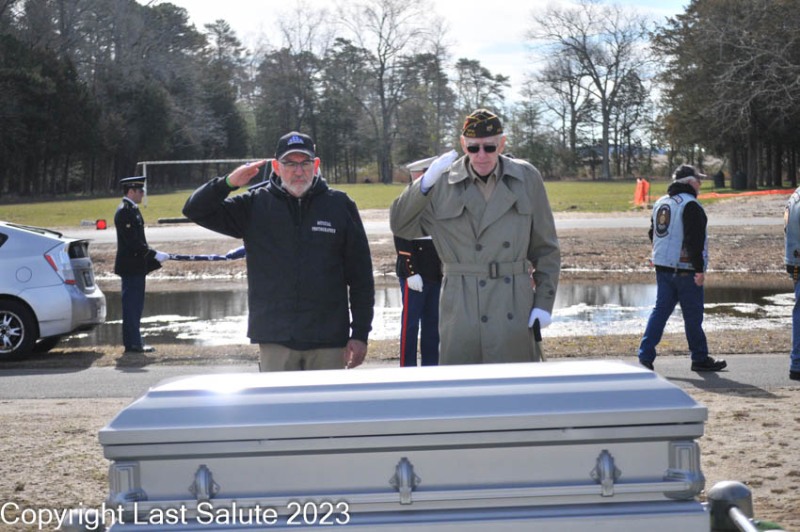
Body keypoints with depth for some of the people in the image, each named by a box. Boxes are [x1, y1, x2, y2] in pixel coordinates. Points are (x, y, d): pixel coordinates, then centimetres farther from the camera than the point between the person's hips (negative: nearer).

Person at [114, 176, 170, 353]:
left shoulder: (132, 210, 15)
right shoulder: (124, 212, -16)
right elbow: (133, 242, -21)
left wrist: (153, 256, 12)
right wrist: (155, 255, -19)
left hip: (136, 266, 10)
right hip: (130, 266, -10)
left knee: (135, 305, 13)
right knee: (132, 304, -5)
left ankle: (134, 341, 20)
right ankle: (132, 344, -1)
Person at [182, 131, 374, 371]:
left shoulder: (340, 205, 3)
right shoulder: (255, 205, 6)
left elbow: (361, 276, 4)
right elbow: (195, 210, 5)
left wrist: (360, 334, 1)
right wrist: (228, 182, -13)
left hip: (329, 342, 0)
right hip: (275, 342, 1)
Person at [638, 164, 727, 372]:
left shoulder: (660, 203, 14)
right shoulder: (690, 205, -14)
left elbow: (653, 234, 21)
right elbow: (694, 240, -19)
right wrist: (699, 269, -18)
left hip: (662, 267, 8)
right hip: (685, 269, -8)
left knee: (660, 310, 8)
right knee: (693, 315, 3)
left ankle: (645, 356, 1)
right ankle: (700, 359, 13)